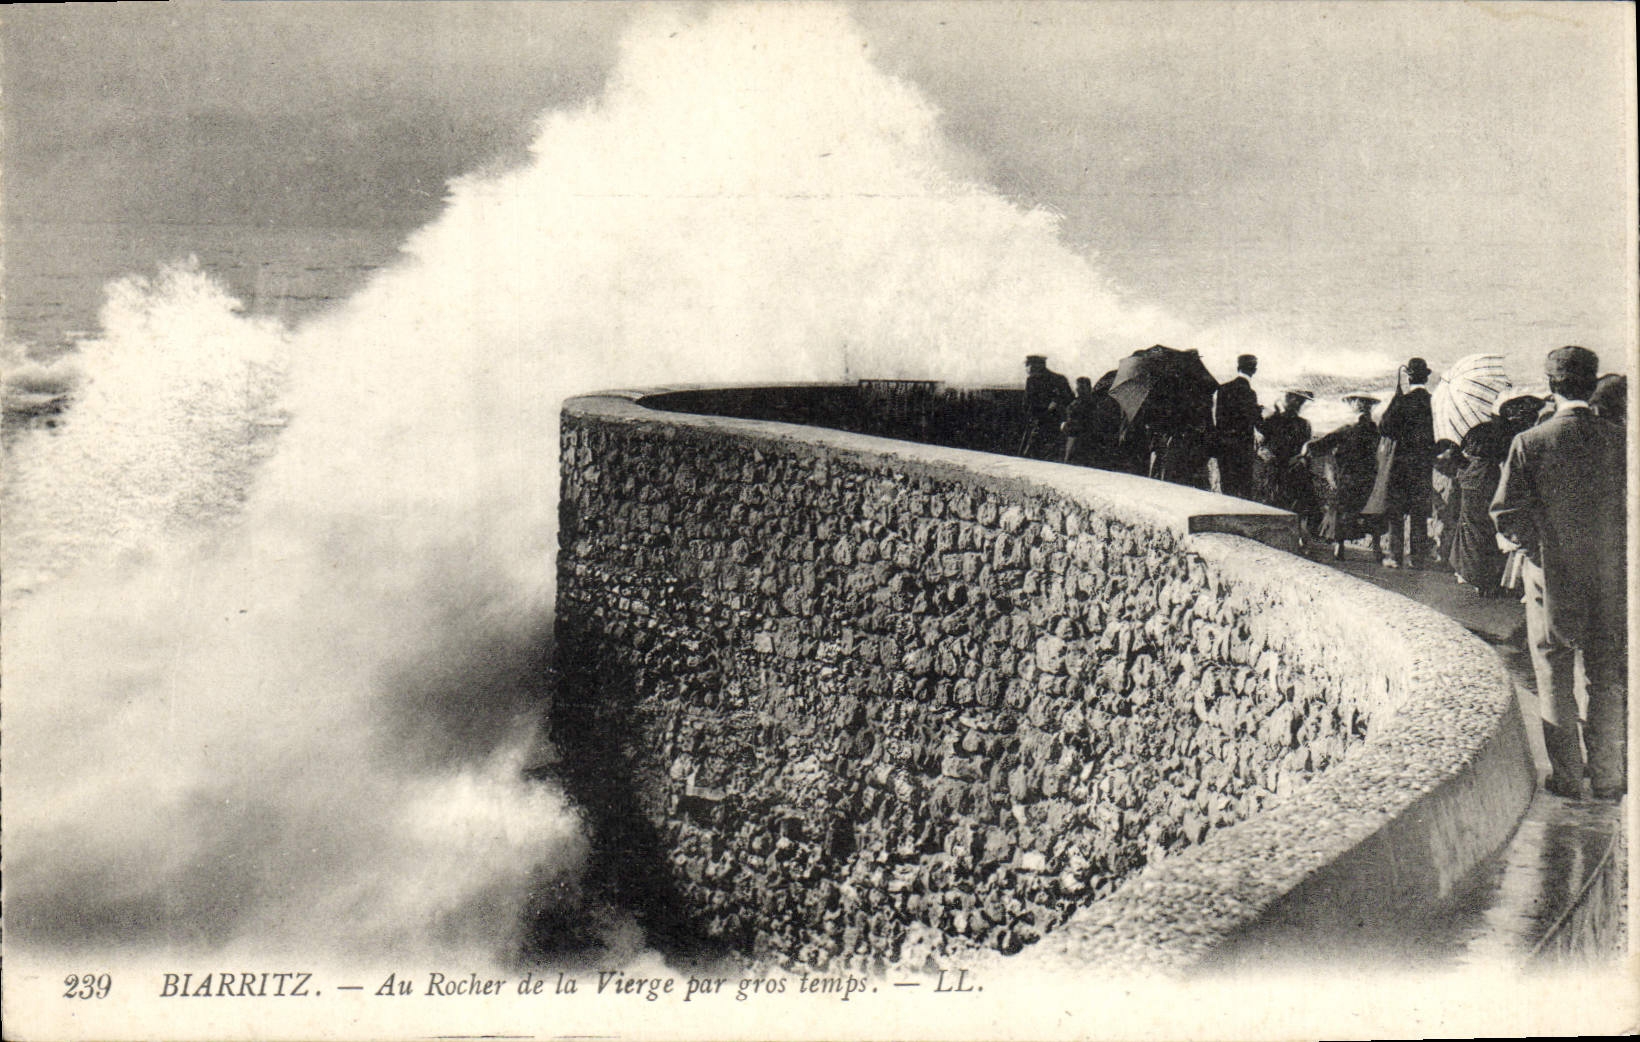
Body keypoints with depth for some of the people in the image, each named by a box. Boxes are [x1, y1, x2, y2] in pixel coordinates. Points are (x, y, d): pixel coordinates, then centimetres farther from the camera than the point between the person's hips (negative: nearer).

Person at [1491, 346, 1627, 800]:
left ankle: (1566, 775, 13)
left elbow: (1507, 514, -9)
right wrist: (1621, 550, 15)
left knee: (1555, 677, 9)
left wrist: (1518, 540, 11)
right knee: (1607, 677, 12)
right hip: (1610, 575, 2)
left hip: (1552, 575, -2)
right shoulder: (1619, 439, -6)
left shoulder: (1529, 443, -11)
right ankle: (1607, 775, 17)